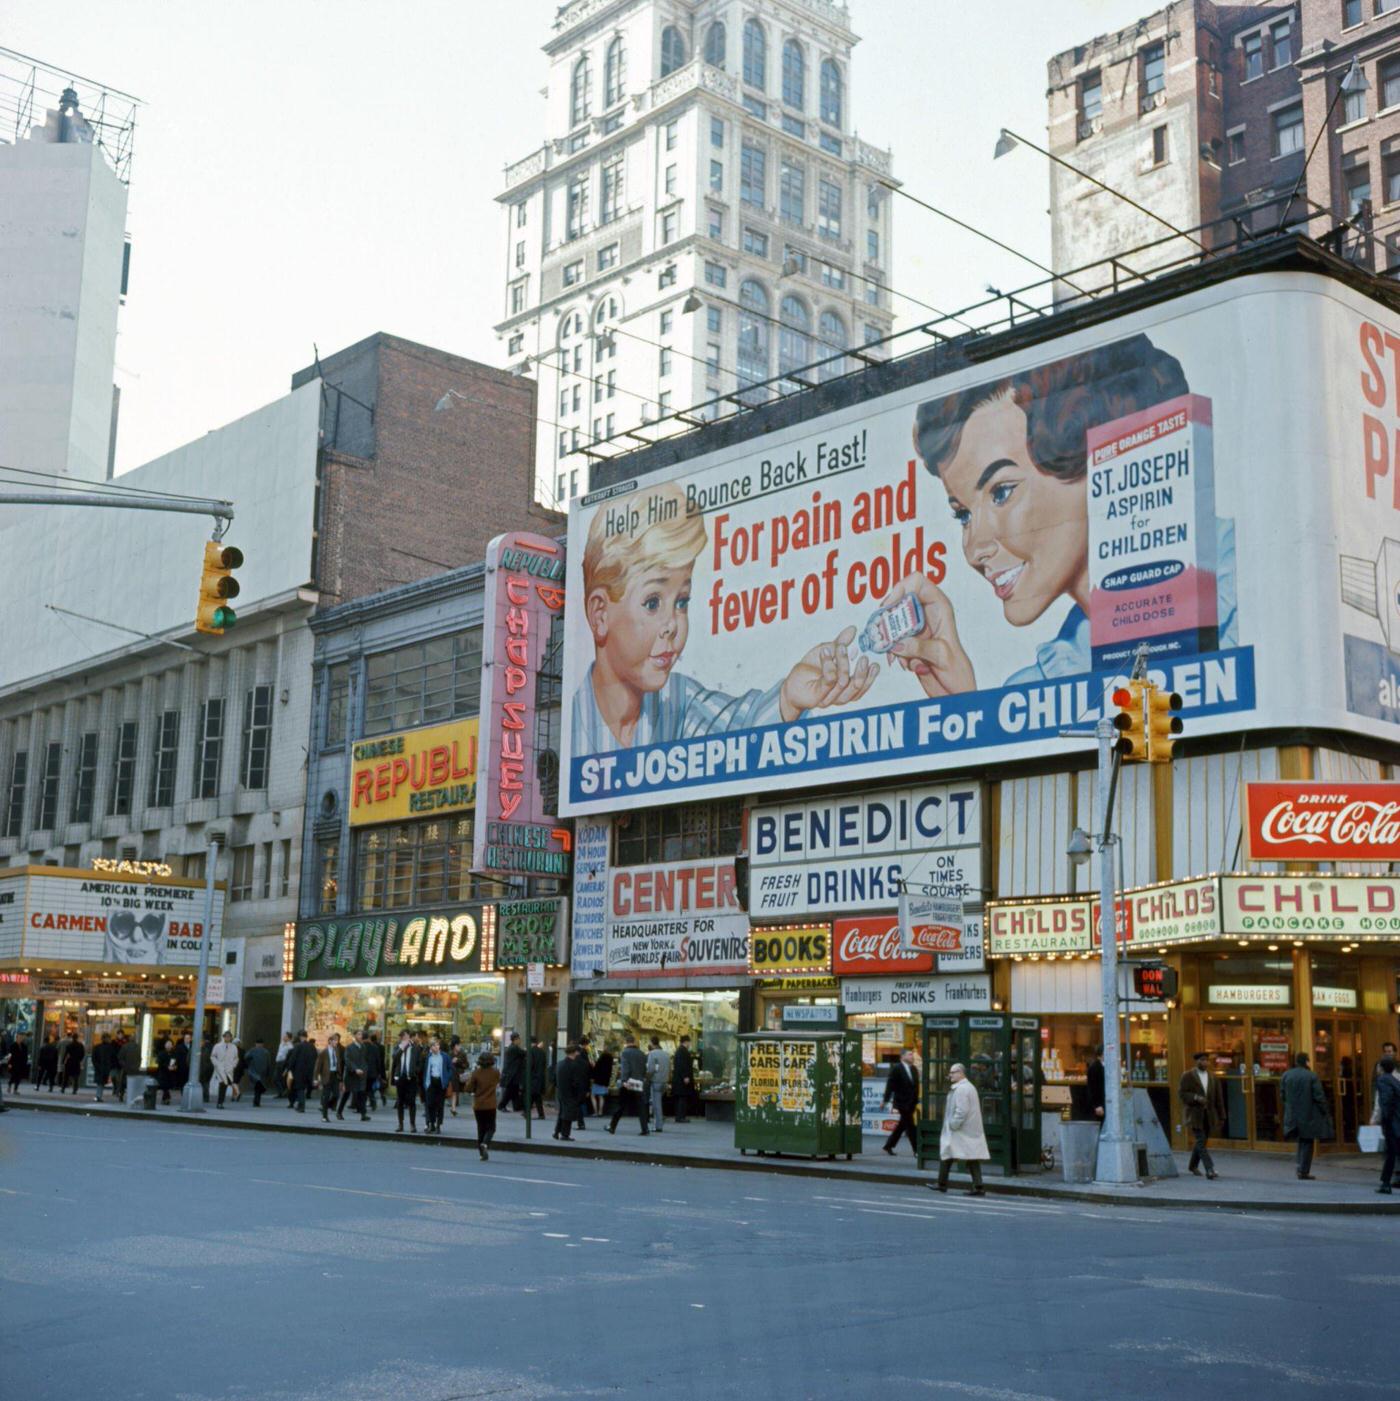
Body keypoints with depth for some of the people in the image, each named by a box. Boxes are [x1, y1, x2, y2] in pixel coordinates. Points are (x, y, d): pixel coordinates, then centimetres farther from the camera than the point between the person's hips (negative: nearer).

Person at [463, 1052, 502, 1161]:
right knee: (491, 1128, 7)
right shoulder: (495, 1073, -7)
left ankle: (482, 1152, 12)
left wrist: (468, 1080, 7)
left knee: (481, 1128, 12)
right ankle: (485, 1144, -21)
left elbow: (468, 1089, -9)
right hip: (490, 1105, -1)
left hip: (478, 1105, 1)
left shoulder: (476, 1073, -11)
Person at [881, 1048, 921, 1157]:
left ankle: (889, 1145, 27)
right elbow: (890, 1084, -12)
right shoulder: (896, 1068, -9)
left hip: (911, 1103, 7)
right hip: (902, 1102, -7)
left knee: (902, 1125, 14)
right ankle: (916, 1150, -1)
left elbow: (916, 1085, 13)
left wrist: (917, 1101, 10)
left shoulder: (914, 1069, 11)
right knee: (910, 1126, -6)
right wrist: (886, 1099, -14)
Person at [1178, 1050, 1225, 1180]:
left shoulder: (1213, 1078, 9)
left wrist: (1221, 1117, 7)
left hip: (1209, 1115, 4)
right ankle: (1209, 1169, -21)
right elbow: (1181, 1094, -8)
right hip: (1194, 1114, -4)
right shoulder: (1188, 1076, -2)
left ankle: (1193, 1166, 29)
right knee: (1200, 1141, -13)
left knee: (1201, 1142, 10)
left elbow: (1219, 1099, 9)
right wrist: (1196, 1098, -22)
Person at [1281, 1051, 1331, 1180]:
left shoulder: (1286, 1075, 0)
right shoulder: (1312, 1077, -13)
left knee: (1301, 1141, 21)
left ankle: (1300, 1166, 12)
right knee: (1307, 1143, 6)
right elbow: (1319, 1097, -13)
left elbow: (1283, 1095, 4)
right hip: (1309, 1115, -4)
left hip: (1292, 1115, 4)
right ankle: (1304, 1171, 4)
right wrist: (1325, 1113, -1)